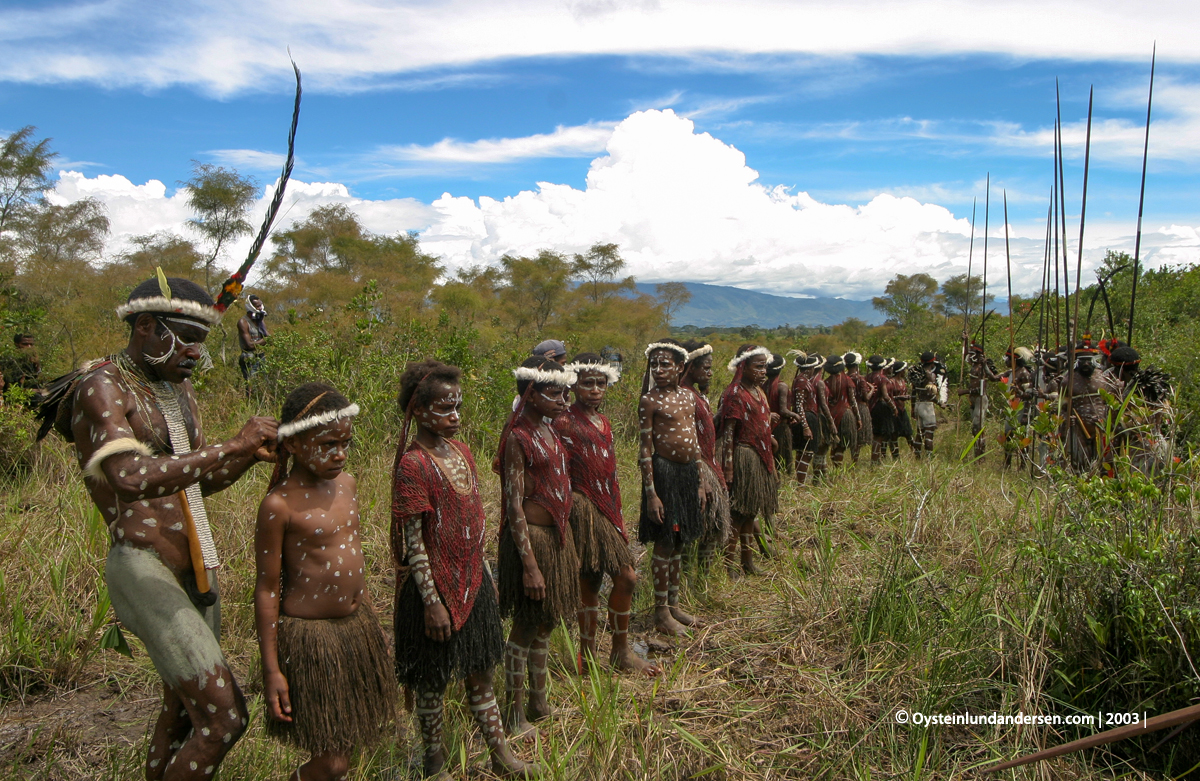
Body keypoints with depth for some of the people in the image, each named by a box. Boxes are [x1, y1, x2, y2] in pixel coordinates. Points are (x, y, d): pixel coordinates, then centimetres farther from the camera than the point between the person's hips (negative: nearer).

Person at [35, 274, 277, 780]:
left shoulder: (178, 388, 13)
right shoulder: (100, 388, -13)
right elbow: (131, 480, -30)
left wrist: (249, 455, 0)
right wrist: (230, 447, -28)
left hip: (196, 569, 9)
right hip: (144, 568, -9)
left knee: (182, 708, 20)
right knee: (223, 716, -14)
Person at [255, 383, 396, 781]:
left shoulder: (346, 483, 1)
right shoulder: (279, 505, -19)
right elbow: (267, 589, -13)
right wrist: (271, 670, -11)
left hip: (358, 626, 7)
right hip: (310, 635, -7)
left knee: (351, 739, 18)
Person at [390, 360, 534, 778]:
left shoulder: (461, 450, 4)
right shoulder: (413, 464, -19)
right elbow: (413, 542, -19)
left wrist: (485, 572, 16)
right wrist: (432, 601, -18)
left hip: (473, 581, 7)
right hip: (437, 587, -7)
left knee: (480, 672, 19)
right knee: (433, 681, 12)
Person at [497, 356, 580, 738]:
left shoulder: (548, 429, 9)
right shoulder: (517, 437, -16)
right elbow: (514, 505, -19)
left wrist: (568, 544, 18)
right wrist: (529, 564, -21)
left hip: (558, 533, 8)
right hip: (532, 536, -8)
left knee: (546, 623, 18)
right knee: (526, 625, 3)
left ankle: (539, 701, 34)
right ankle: (514, 716, 19)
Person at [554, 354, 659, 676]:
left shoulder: (602, 421, 13)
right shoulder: (565, 424, -11)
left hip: (608, 510, 8)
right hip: (585, 510, -7)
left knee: (626, 578, 7)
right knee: (589, 583, 0)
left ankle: (621, 652, 22)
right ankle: (588, 656, 16)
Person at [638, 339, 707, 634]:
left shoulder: (689, 396, 9)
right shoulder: (650, 400, -11)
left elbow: (694, 441, 14)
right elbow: (645, 450, -12)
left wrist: (700, 482, 14)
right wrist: (651, 493, -15)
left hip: (689, 471, 7)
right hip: (664, 472, -7)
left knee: (680, 542, 16)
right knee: (664, 543, 1)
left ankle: (674, 604, 29)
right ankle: (661, 612, 14)